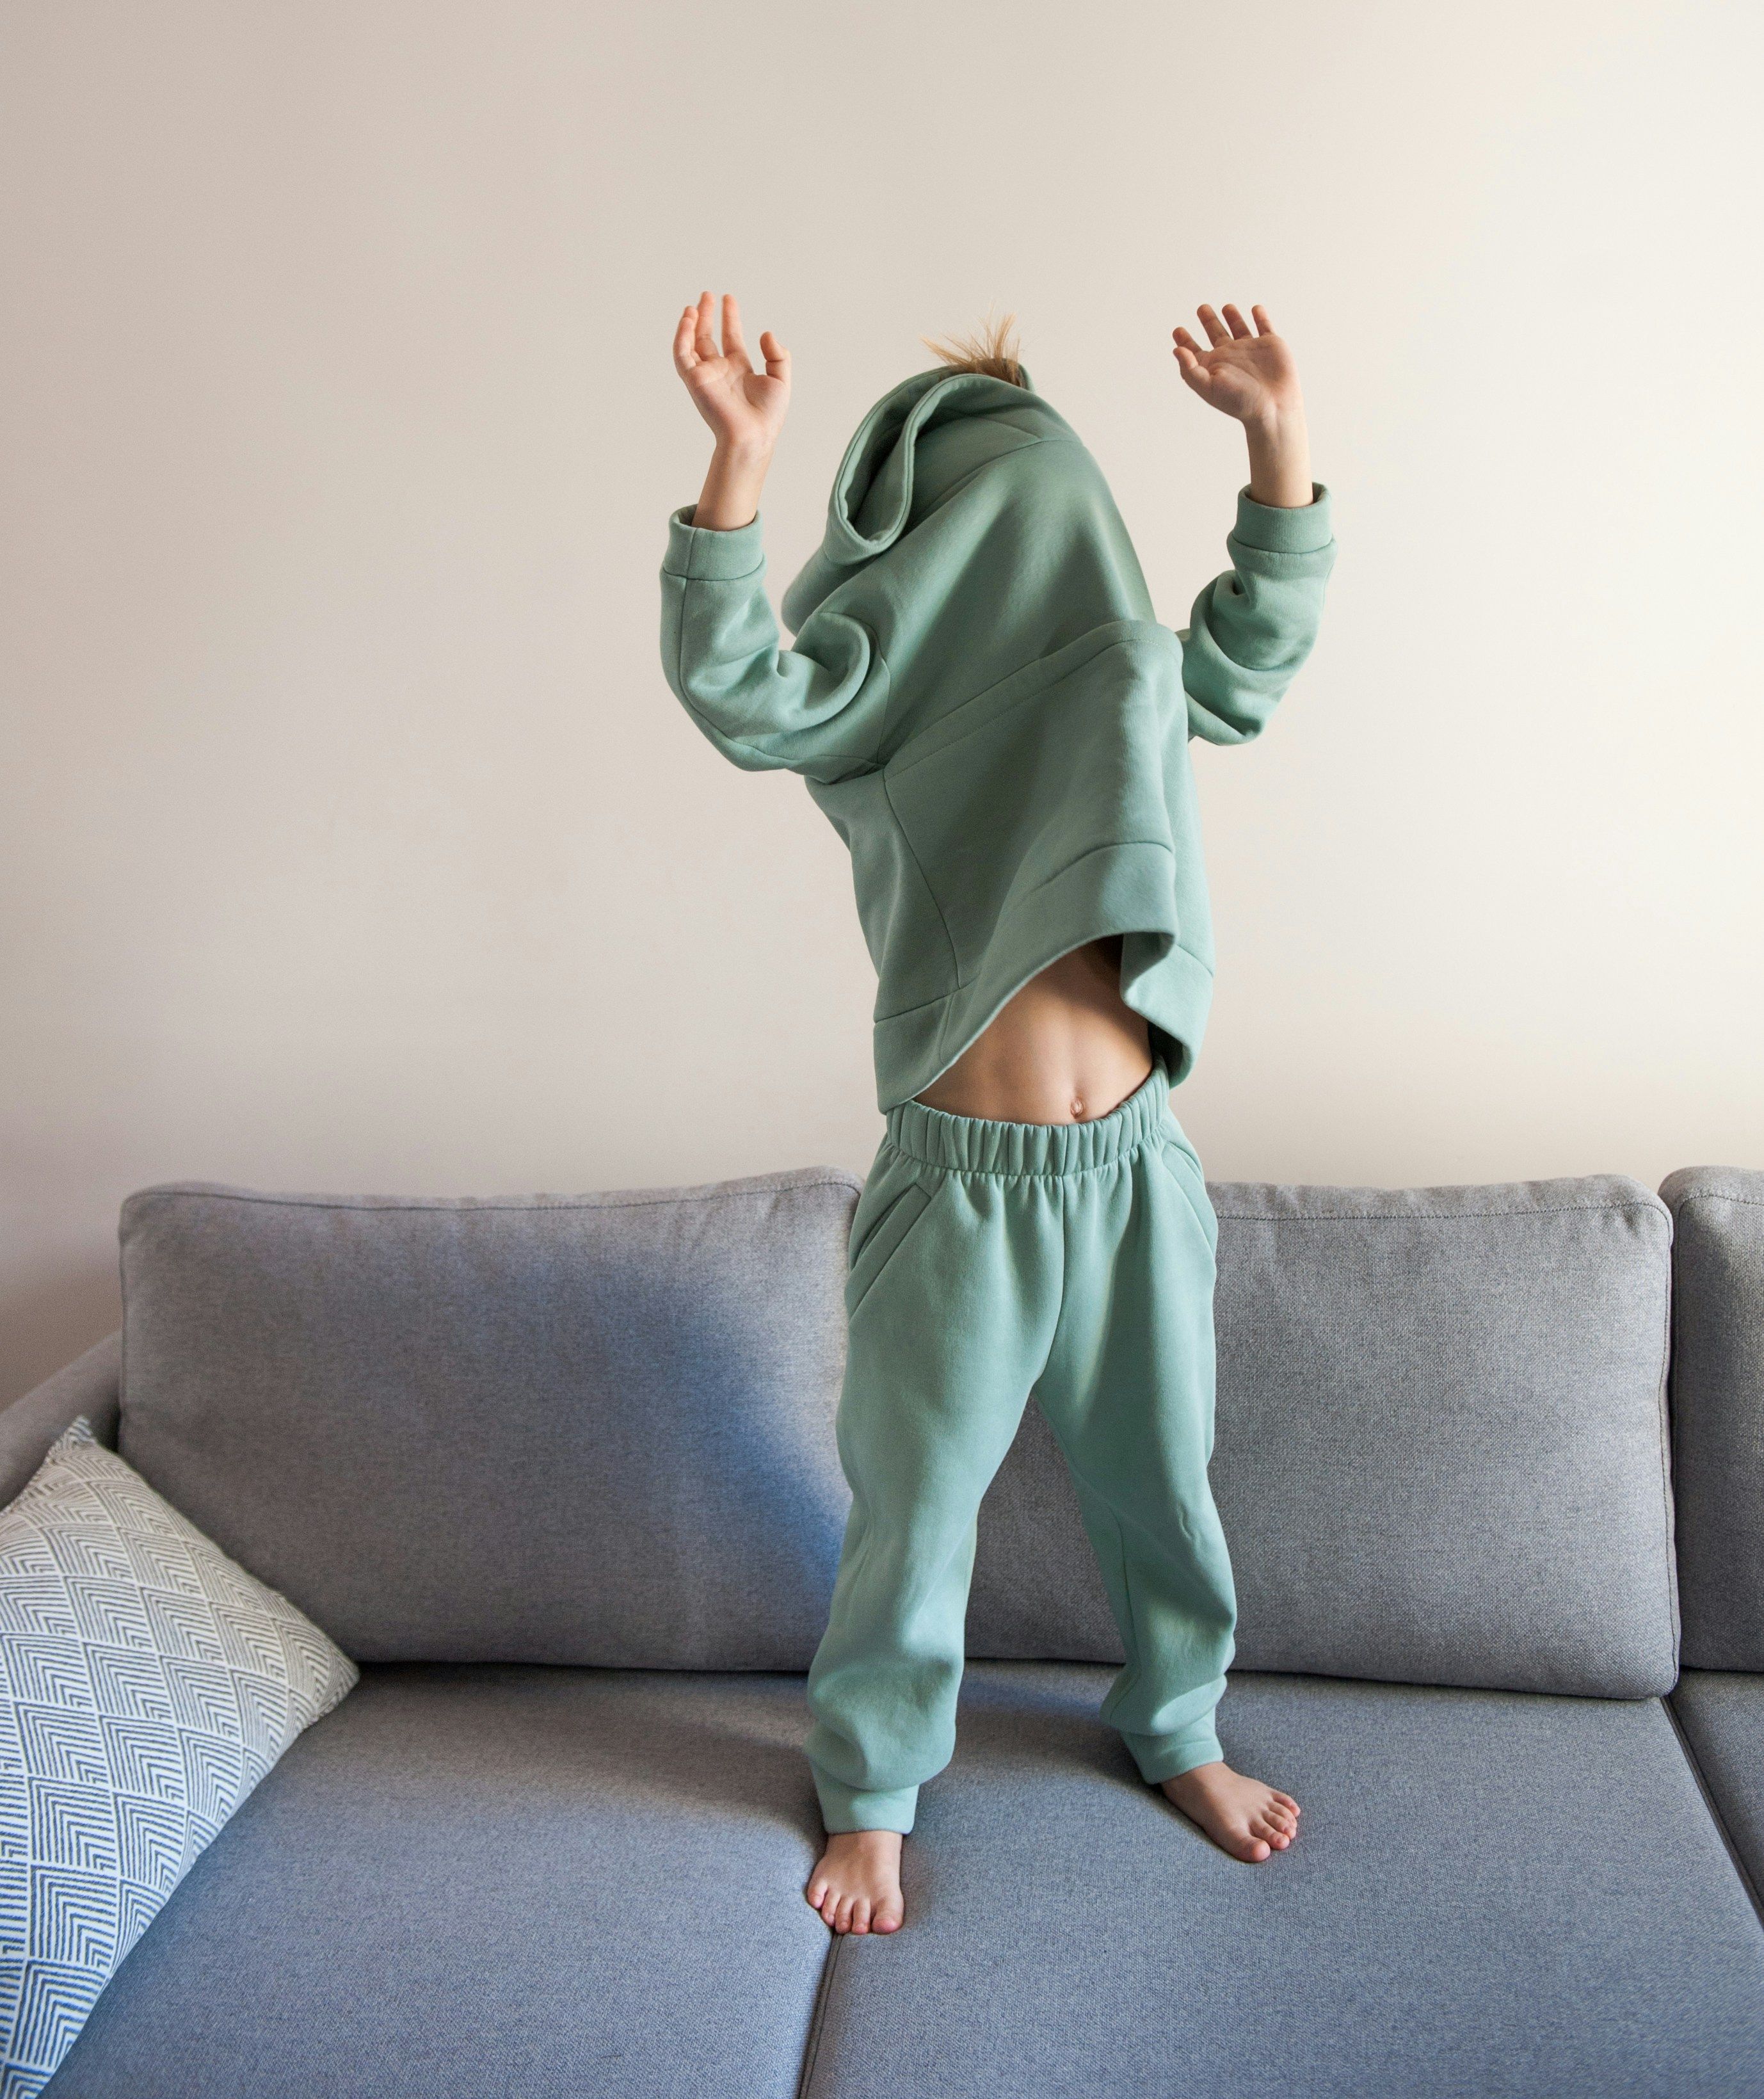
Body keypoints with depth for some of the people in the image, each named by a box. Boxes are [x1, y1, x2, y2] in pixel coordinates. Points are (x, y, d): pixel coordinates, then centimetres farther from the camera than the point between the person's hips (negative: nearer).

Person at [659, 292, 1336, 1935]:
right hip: (964, 1175, -5)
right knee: (917, 1501, 10)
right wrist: (740, 456, -33)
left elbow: (1256, 643, 24)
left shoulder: (1119, 672, 12)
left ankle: (1176, 1727, 44)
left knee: (1158, 1474, 19)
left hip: (1135, 1161, 5)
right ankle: (872, 1791, 32)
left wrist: (1275, 438, 16)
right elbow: (735, 687, -24)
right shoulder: (879, 694, -6)